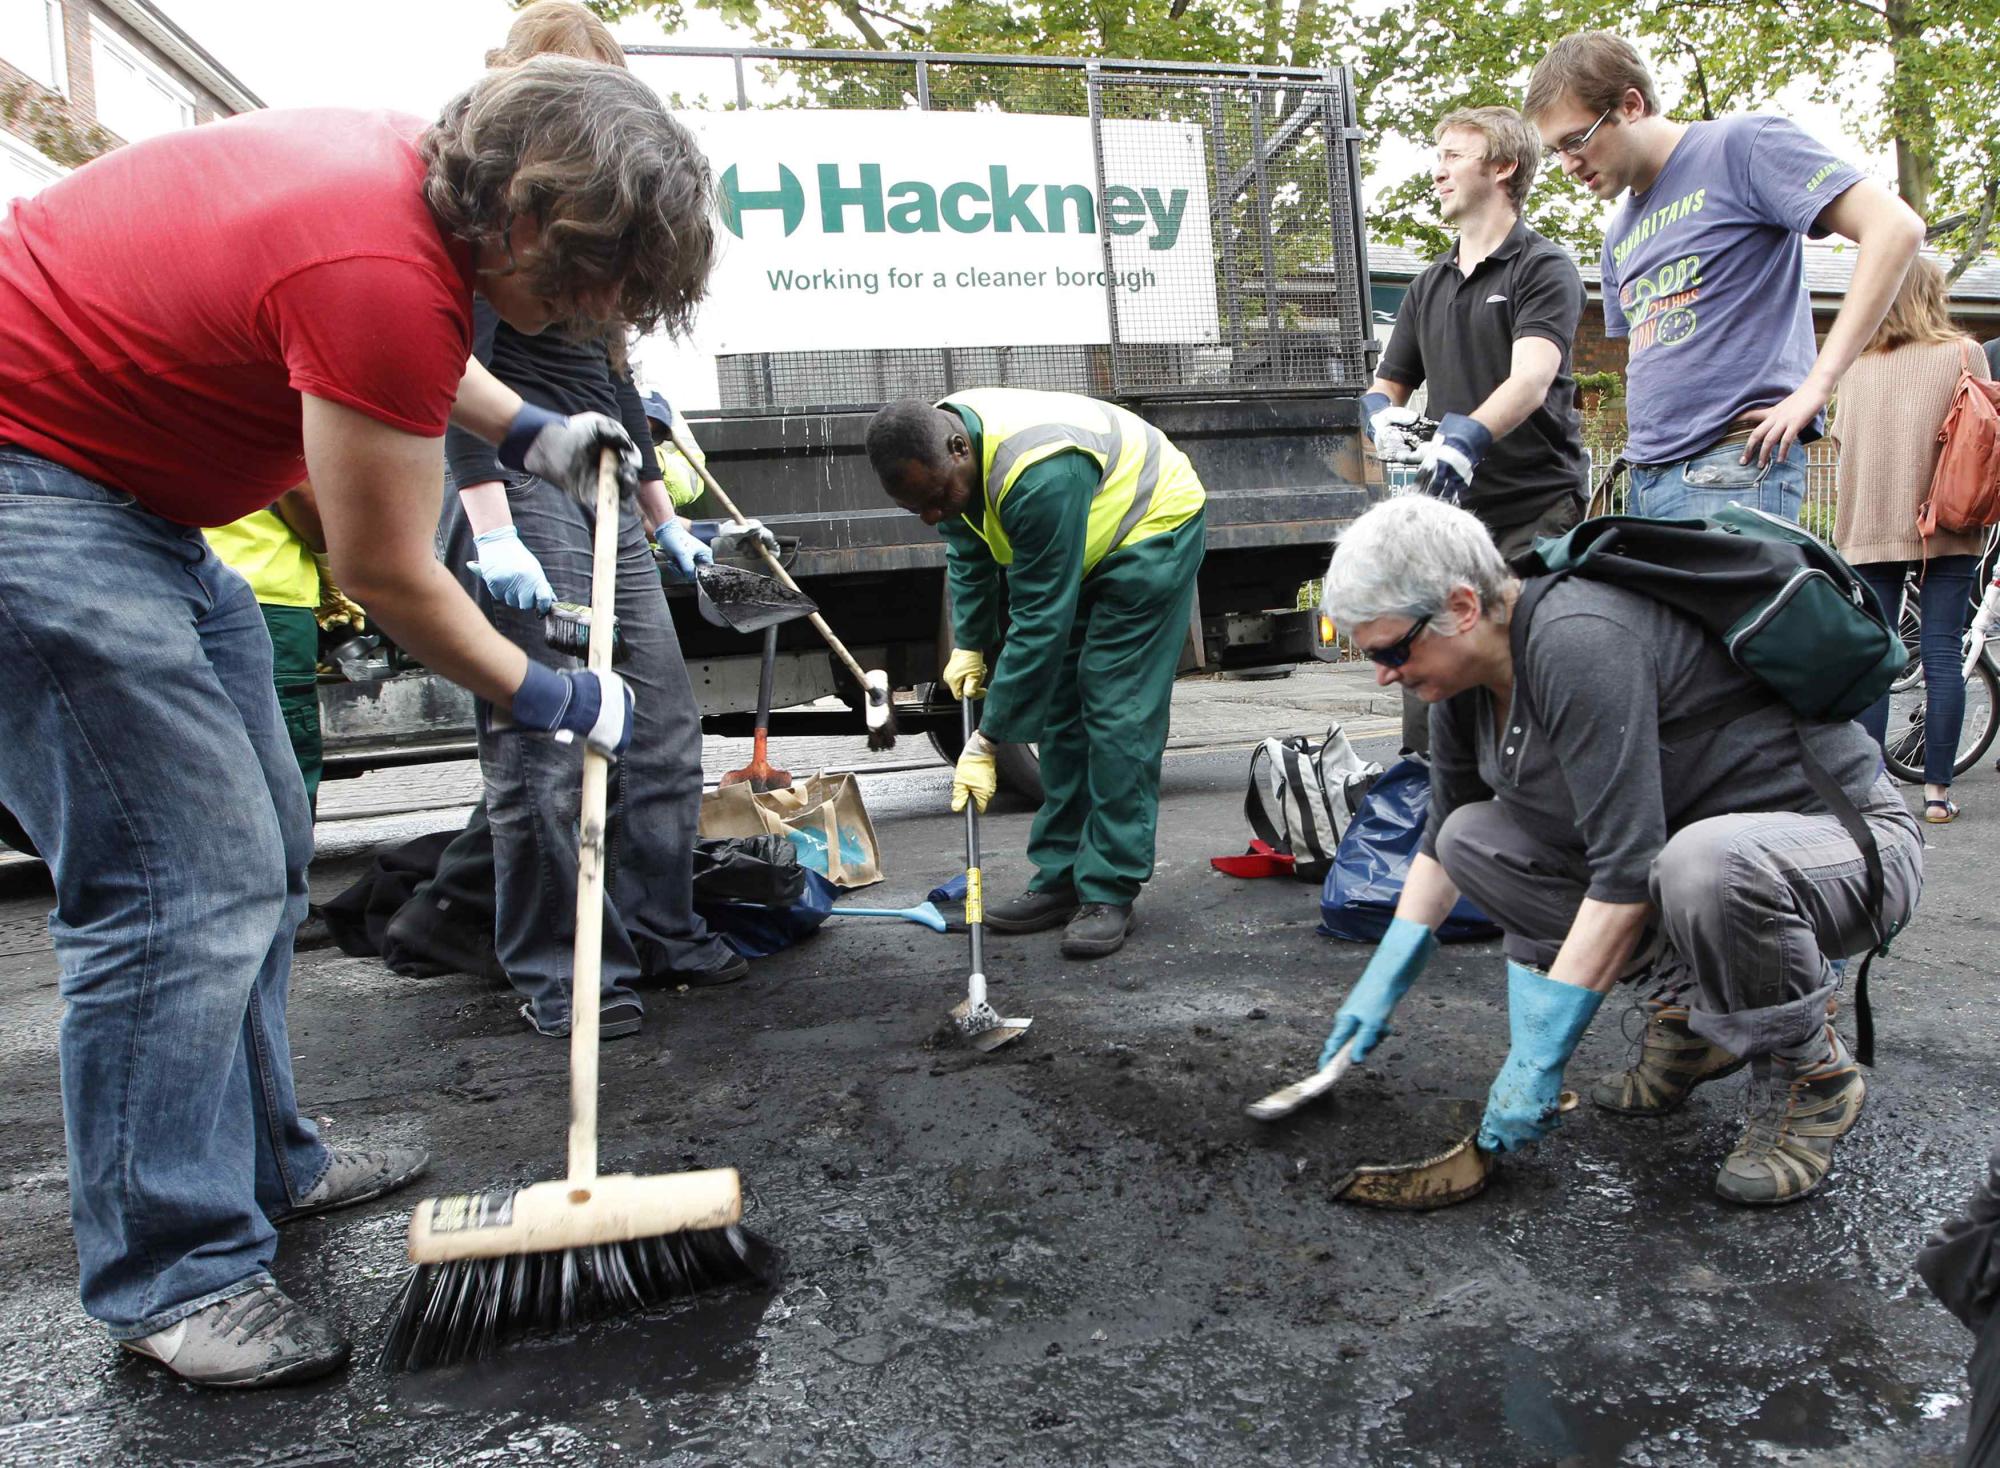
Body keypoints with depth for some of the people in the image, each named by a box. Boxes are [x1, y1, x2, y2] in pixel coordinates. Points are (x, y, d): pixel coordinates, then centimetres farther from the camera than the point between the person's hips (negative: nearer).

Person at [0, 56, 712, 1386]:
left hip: (127, 497, 10)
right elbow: (389, 579, -18)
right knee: (185, 885, -11)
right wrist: (550, 699, -5)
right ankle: (174, 1277, 4)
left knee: (264, 849, 13)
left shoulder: (417, 166, 0)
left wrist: (530, 434, 13)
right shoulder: (388, 272, -28)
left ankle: (261, 1164, 28)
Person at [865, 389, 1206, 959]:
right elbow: (968, 554, 6)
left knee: (1117, 714, -15)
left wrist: (987, 740, -32)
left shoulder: (1039, 473, -40)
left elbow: (1040, 622, -36)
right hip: (1083, 546, 9)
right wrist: (969, 645, -3)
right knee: (1060, 708, 4)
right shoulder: (937, 456, -13)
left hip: (1154, 526, -8)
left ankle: (1110, 893, -8)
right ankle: (1061, 878, 10)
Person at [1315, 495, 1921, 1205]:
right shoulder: (1465, 678, -3)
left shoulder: (1578, 641, -30)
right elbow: (1439, 842, 12)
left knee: (1705, 864, -40)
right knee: (1472, 838, -4)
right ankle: (1688, 1010, 6)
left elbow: (1628, 873, -33)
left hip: (1850, 842, -8)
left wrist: (1535, 1061, -29)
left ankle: (1812, 1076, -9)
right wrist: (1382, 981, 8)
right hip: (1687, 836, 8)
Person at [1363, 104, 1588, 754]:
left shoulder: (1544, 267, -1)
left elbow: (1531, 378, -17)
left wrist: (1466, 435, -36)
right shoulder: (1428, 286, 20)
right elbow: (1386, 383, 19)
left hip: (1538, 511, -6)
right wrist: (1382, 414, -6)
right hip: (1452, 509, 6)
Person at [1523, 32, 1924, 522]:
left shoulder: (1739, 147, -1)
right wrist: (1639, 448, 9)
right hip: (1645, 475, 7)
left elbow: (1895, 227, -9)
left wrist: (1817, 384, -15)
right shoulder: (1620, 234, 21)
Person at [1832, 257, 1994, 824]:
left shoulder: (1856, 367, 7)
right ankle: (1936, 789, 4)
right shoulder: (1963, 353, 0)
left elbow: (1842, 444, 9)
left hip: (1869, 530, 2)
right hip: (1946, 527, -2)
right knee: (1942, 656, 1)